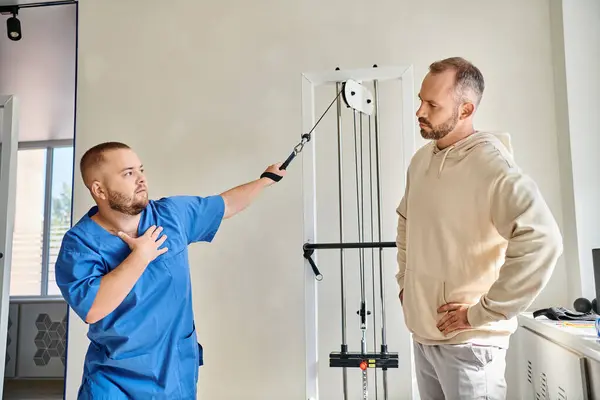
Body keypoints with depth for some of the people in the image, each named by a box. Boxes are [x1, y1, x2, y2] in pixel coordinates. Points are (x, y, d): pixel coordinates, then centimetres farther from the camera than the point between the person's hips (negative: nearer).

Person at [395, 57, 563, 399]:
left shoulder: (491, 165, -20)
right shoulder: (421, 159, 6)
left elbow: (543, 241, -32)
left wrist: (481, 313, -24)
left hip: (467, 343, -7)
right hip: (422, 333, 7)